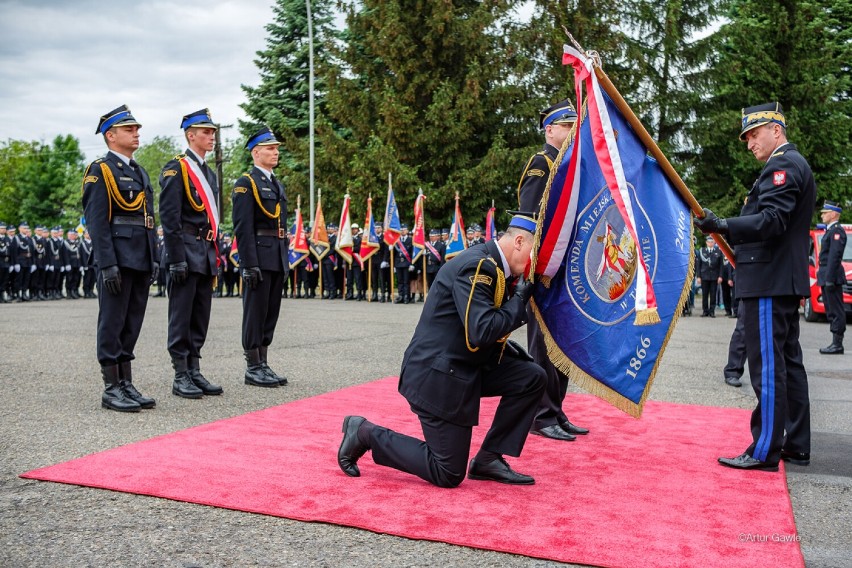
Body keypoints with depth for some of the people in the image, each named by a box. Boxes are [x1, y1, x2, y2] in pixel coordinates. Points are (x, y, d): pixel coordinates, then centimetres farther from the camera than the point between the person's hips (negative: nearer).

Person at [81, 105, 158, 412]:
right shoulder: (100, 170, -5)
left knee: (131, 325, 11)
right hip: (117, 260, -8)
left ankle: (127, 385, 17)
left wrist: (153, 260, 16)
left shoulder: (140, 172, 19)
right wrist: (107, 265, -19)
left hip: (141, 261, 8)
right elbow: (97, 222, -12)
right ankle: (112, 389, 5)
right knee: (112, 324, -2)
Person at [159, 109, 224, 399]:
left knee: (200, 317, 10)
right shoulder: (176, 168, -7)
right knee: (181, 316, -2)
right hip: (185, 252, -8)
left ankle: (194, 372, 17)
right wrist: (176, 260, -19)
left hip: (206, 254, 8)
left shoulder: (209, 173, 18)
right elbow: (169, 217, -14)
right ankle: (180, 377, 3)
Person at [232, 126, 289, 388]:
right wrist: (249, 264, -19)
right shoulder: (246, 183, -7)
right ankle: (253, 368, 5)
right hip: (259, 257, -8)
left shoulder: (277, 185, 19)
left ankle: (263, 365, 18)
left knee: (271, 313, 11)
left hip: (278, 258, 8)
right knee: (255, 313, -2)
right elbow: (242, 227, -14)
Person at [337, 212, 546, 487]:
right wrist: (520, 298, -19)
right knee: (448, 474, -3)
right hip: (437, 374, -10)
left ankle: (488, 460, 9)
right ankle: (365, 433, 10)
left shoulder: (493, 267, 9)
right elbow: (481, 332, -28)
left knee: (532, 377, 0)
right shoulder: (476, 266, -20)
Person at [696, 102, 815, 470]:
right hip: (786, 281, 11)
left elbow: (772, 220, -24)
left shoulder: (782, 165, -11)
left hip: (769, 282, -11)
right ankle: (796, 445, 20)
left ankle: (765, 451, -4)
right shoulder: (795, 164, 22)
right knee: (788, 362, 13)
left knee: (768, 366, -8)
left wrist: (723, 227, -35)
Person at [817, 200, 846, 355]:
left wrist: (830, 278, -23)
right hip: (826, 277, 10)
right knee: (831, 311, 11)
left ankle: (837, 345, -6)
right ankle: (835, 343, 15)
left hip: (832, 277, -10)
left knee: (836, 311, -7)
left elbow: (835, 256, -19)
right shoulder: (830, 231, 20)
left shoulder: (837, 231, -12)